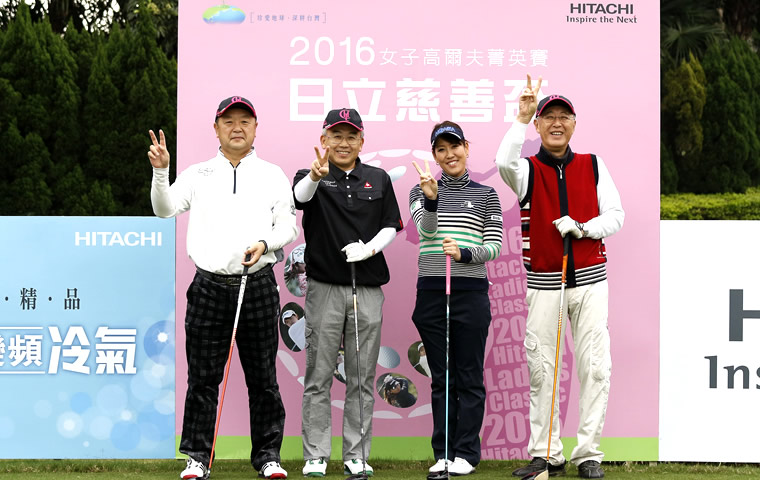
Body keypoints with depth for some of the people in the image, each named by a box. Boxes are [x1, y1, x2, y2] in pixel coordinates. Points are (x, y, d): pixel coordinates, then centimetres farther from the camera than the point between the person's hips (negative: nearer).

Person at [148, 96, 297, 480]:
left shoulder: (273, 175, 11)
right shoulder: (198, 174, 11)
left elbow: (288, 227, 8)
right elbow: (164, 209, 0)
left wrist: (265, 243, -12)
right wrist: (160, 171, -15)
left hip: (258, 286, 0)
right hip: (209, 286, 0)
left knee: (262, 377, 4)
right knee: (203, 377, 1)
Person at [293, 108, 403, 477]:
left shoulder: (378, 180, 11)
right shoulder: (312, 178, 2)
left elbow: (391, 226, 10)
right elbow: (300, 197, -21)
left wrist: (368, 249, -10)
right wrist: (315, 175, -43)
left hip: (368, 288, 2)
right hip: (324, 287, -2)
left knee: (362, 378, 5)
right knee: (318, 376, 0)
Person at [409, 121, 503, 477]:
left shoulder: (485, 195, 7)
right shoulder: (420, 192, 9)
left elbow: (494, 247, 2)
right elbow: (426, 230, -10)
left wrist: (464, 253, -17)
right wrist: (431, 199, -29)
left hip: (470, 292, -1)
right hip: (431, 292, 1)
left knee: (469, 377, 1)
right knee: (441, 378, 7)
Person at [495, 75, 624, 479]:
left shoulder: (593, 166, 9)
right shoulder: (528, 170, 4)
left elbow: (615, 216, 5)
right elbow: (505, 163, -21)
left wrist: (582, 229, -12)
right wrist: (521, 118, -26)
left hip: (589, 279, 1)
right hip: (543, 283, -1)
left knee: (595, 366, -3)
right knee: (541, 369, 1)